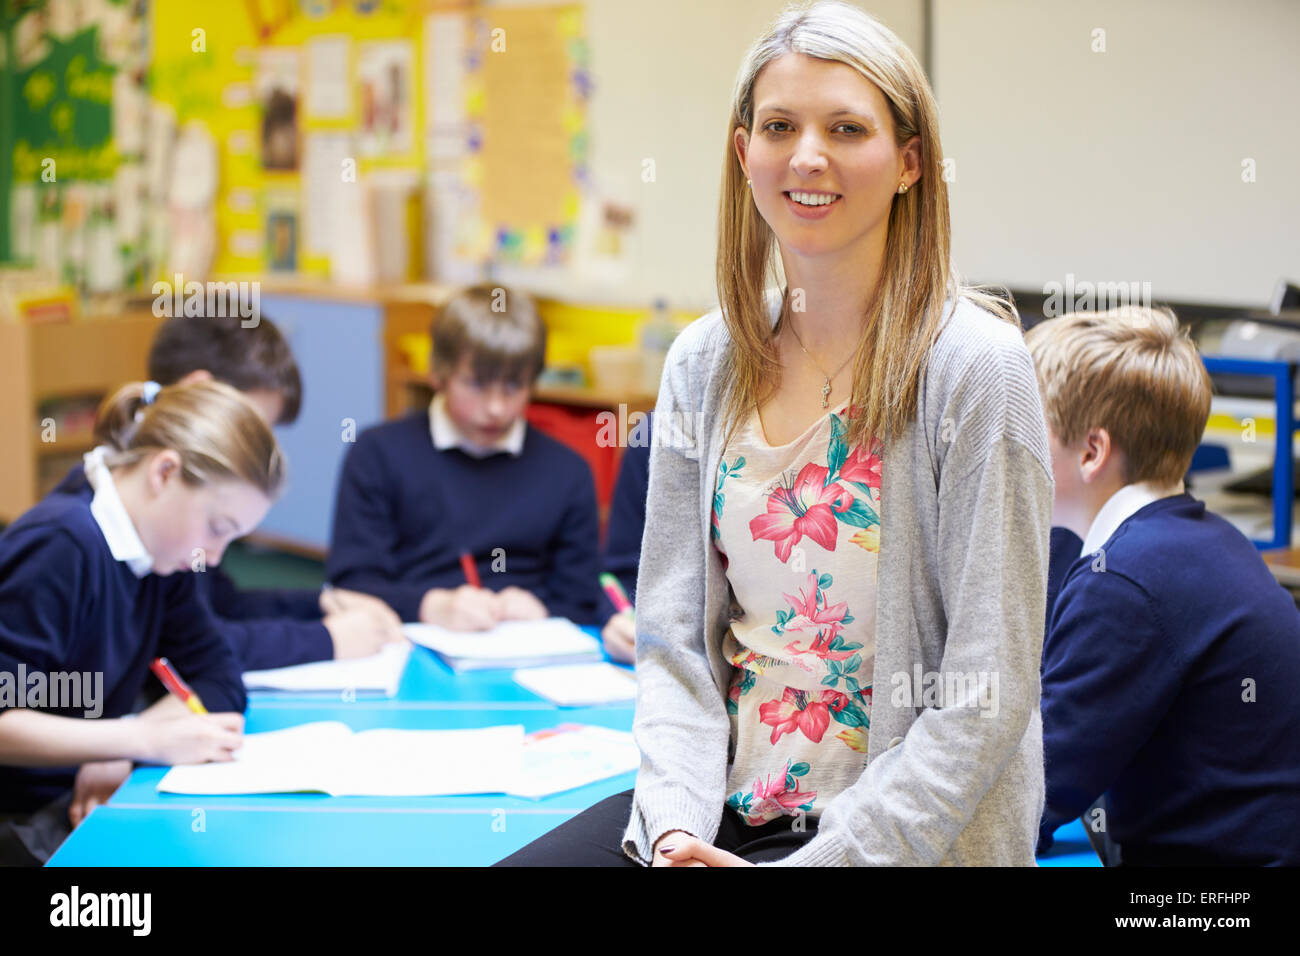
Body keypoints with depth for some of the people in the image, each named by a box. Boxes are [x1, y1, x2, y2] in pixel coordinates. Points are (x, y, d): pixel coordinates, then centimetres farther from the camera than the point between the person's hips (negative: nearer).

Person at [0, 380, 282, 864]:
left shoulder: (159, 553, 6)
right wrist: (149, 740, -26)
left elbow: (218, 678, 5)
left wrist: (124, 750, -12)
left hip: (76, 803, 8)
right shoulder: (62, 546, -21)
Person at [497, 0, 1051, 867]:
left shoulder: (974, 367, -11)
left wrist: (829, 855, -19)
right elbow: (674, 636, 6)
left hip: (900, 833, -5)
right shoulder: (705, 364, 5)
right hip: (723, 806, 5)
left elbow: (985, 695, -13)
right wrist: (676, 825, -10)